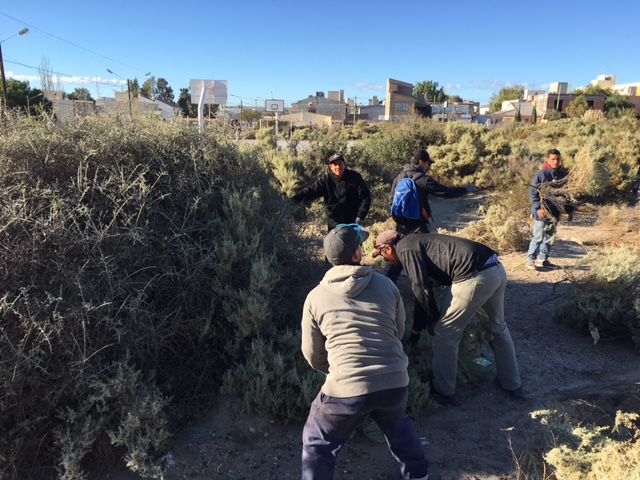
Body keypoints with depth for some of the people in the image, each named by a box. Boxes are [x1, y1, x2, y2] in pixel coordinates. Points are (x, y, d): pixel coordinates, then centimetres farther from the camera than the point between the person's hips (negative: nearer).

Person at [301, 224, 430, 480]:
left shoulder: (316, 297, 0)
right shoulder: (386, 284, 3)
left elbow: (313, 355, 8)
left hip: (346, 389, -3)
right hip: (396, 382, 3)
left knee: (317, 445, 23)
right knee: (397, 425, 37)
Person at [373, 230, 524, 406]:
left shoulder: (405, 248, 0)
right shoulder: (418, 243, 27)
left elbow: (421, 288, -7)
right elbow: (424, 290, 33)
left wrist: (433, 319, 10)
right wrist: (417, 330, 38)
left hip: (475, 278, -10)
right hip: (497, 270, 10)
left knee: (444, 334, 7)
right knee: (497, 328, 28)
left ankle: (444, 392, 23)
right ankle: (513, 385, 44)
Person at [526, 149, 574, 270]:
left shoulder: (563, 175, 9)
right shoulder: (541, 174, -9)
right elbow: (532, 192, -11)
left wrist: (569, 210, 13)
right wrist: (538, 208, -19)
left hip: (555, 212, 6)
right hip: (541, 212, -6)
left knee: (549, 237, 12)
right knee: (538, 237, -5)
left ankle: (543, 259, 22)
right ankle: (530, 260, 3)